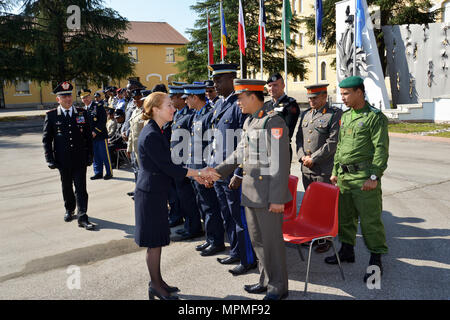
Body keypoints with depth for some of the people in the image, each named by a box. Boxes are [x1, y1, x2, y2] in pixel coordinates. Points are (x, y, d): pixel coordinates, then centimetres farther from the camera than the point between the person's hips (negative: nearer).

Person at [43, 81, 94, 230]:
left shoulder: (82, 113, 4)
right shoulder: (51, 116, 0)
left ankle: (82, 217, 0)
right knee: (67, 187, 16)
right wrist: (50, 159, -4)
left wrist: (89, 155, 4)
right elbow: (46, 139, 2)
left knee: (81, 188, -3)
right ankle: (69, 210, 37)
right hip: (63, 160, 0)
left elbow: (88, 136, 8)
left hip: (80, 158, 0)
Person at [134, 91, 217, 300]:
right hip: (151, 193, -10)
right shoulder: (151, 136, -21)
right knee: (154, 242, 2)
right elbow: (168, 168, -21)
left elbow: (167, 164, 14)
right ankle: (155, 287, 16)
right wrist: (199, 173, -15)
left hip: (156, 191, 10)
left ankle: (157, 281, 30)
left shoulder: (155, 132, 11)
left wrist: (195, 174, 9)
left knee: (157, 240, 17)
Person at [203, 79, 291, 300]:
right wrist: (218, 171, 12)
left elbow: (280, 163, -19)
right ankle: (266, 280, 34)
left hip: (267, 193, -9)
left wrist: (277, 198, -20)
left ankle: (278, 287, 20)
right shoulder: (249, 122, 14)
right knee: (257, 239, 18)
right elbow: (239, 154, 21)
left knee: (271, 240, 3)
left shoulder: (273, 122, -14)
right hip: (250, 191, 9)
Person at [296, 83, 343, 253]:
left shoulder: (334, 114, -6)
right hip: (306, 169, 6)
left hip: (324, 169, -6)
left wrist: (313, 158, -14)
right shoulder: (305, 114, 14)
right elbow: (299, 137, 15)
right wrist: (302, 156, -1)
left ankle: (326, 239, 14)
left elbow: (333, 142, -14)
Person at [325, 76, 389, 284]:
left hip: (364, 178, -7)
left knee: (370, 219, -1)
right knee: (344, 215, 15)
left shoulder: (375, 117, -8)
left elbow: (381, 150, -12)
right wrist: (335, 171, 18)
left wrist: (375, 177, -17)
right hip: (344, 176, 7)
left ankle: (376, 261, 10)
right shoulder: (345, 116, 14)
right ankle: (347, 250, 31)